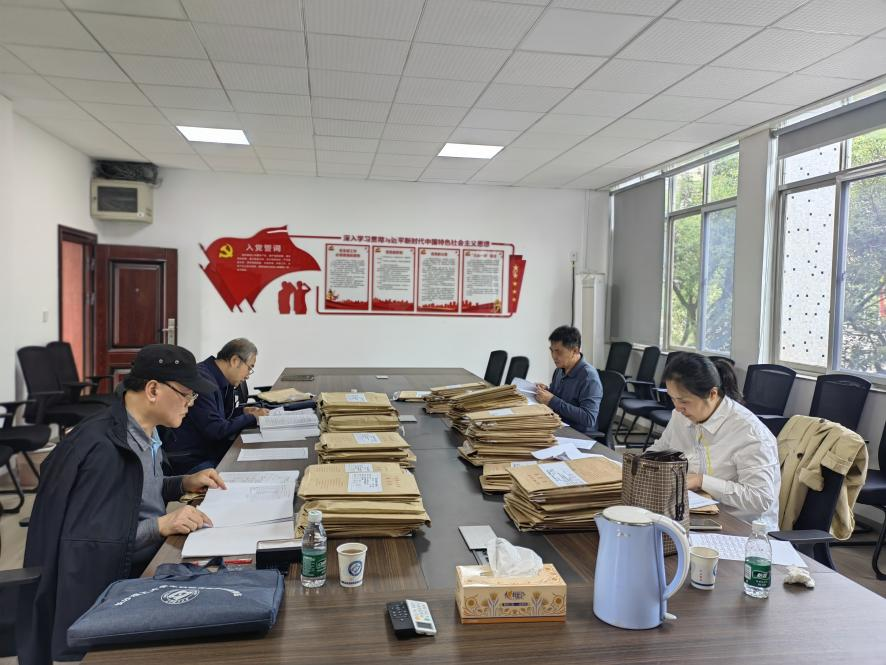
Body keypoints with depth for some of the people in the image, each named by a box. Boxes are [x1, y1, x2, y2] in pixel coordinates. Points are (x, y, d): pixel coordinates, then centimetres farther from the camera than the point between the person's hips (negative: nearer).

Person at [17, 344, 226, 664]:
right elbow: (84, 538, -26)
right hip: (118, 581, -8)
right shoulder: (103, 448, -25)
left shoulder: (145, 431, 2)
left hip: (154, 559, 8)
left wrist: (184, 483, 3)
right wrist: (161, 525, -31)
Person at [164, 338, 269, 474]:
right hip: (190, 459, -9)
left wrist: (243, 411, 5)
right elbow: (215, 430, -23)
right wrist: (252, 418, -13)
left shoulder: (222, 381, 9)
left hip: (210, 451, 10)